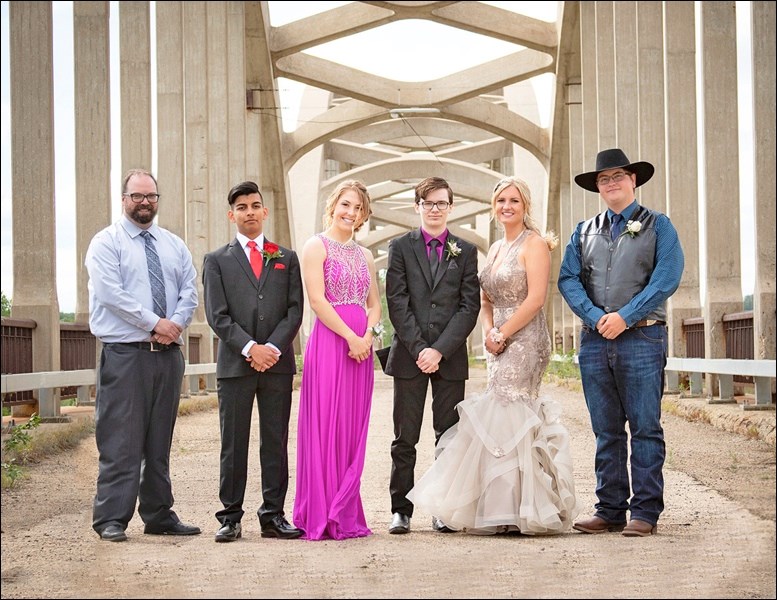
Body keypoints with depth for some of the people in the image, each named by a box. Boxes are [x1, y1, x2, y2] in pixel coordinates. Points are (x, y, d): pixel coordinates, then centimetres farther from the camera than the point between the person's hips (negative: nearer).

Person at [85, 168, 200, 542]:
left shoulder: (175, 245, 17)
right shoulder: (106, 242, 0)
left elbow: (190, 291, 8)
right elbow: (110, 293, -12)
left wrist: (176, 323, -11)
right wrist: (154, 323, -15)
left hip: (169, 353, 5)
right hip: (124, 354, -5)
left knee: (160, 441, 9)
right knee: (121, 439, -7)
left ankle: (159, 516, 15)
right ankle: (111, 519, -4)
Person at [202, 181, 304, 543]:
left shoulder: (287, 259, 13)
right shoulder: (217, 261, 8)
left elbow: (295, 310, 5)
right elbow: (217, 316, -2)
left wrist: (273, 348, -9)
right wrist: (250, 348, -13)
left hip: (278, 364, 2)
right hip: (235, 364, -2)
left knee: (276, 443, 4)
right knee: (233, 445, 1)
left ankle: (273, 516, 9)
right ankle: (231, 518, 6)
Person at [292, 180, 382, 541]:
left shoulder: (364, 255, 18)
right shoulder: (317, 246, -1)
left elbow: (374, 304, 15)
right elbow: (317, 300, -10)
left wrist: (368, 335, -5)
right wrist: (351, 337, -15)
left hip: (361, 345, 6)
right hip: (329, 340, -6)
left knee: (353, 430, 6)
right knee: (326, 426, -6)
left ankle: (346, 515, 12)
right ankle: (321, 515, -1)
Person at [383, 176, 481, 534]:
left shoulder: (465, 251, 10)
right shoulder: (401, 247, 7)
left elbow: (470, 306, 2)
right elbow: (397, 303, -1)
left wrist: (440, 350, -9)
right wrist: (419, 349, -11)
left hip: (450, 357, 1)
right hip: (408, 356, -1)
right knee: (405, 438, 2)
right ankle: (401, 510, 7)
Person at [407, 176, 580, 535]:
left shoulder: (534, 244, -7)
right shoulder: (496, 249, 18)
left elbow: (536, 298, -16)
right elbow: (486, 300, 18)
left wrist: (503, 333, -15)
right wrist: (489, 333, 0)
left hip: (524, 340, -8)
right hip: (500, 344, 8)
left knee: (505, 417, -11)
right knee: (515, 419, 7)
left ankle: (514, 511, -5)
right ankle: (506, 511, 10)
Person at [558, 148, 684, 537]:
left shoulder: (657, 226, 6)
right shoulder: (584, 232, 17)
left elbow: (667, 278, -6)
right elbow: (568, 280, 7)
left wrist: (624, 317, -14)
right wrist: (596, 317, -10)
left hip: (642, 337, -4)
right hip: (595, 340, 4)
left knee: (645, 428, -4)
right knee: (606, 431, 6)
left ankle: (645, 512, 0)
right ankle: (610, 511, 11)